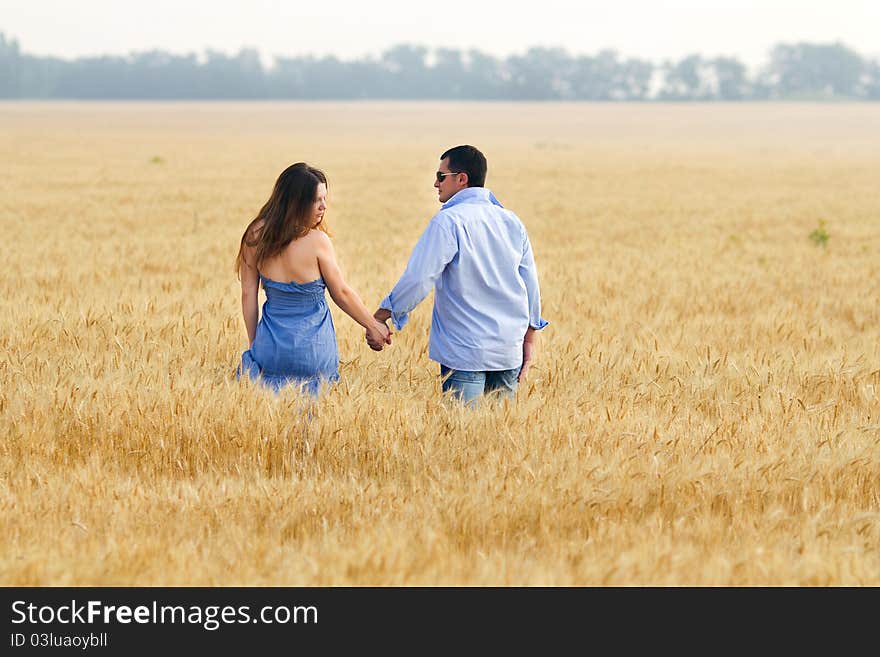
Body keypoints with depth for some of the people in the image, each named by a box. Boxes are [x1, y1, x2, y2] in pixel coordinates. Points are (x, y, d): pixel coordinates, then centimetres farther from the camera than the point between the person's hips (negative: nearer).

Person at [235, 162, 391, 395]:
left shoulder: (256, 236, -2)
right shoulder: (317, 241, -14)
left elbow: (248, 294, 5)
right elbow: (341, 294, -2)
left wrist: (253, 343, 17)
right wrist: (374, 325, 13)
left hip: (269, 345, 4)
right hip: (312, 348, -4)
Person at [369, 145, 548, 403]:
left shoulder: (448, 221, -11)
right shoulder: (512, 222, 9)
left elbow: (419, 278, -16)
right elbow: (530, 284, 13)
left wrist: (381, 316, -6)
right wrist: (529, 339, 21)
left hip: (464, 353, -6)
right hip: (509, 352, 6)